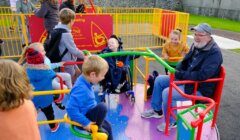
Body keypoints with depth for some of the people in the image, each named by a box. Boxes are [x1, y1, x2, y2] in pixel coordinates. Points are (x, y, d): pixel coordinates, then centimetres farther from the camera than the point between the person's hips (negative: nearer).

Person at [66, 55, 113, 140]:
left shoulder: (85, 82, -4)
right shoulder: (81, 89, -33)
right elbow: (71, 109, -35)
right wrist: (86, 122, -28)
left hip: (88, 114, 9)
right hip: (82, 120, -9)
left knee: (107, 126, 16)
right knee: (102, 107, -27)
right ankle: (96, 128, -1)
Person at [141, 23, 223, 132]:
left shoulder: (214, 53, -21)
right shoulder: (196, 45, 4)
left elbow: (202, 75, -32)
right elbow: (185, 62, 15)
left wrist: (180, 74, -25)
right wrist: (176, 71, -5)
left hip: (200, 88, -9)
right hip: (187, 79, 9)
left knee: (167, 93, -25)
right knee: (159, 80, 3)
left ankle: (171, 122, 0)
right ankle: (157, 110, 18)